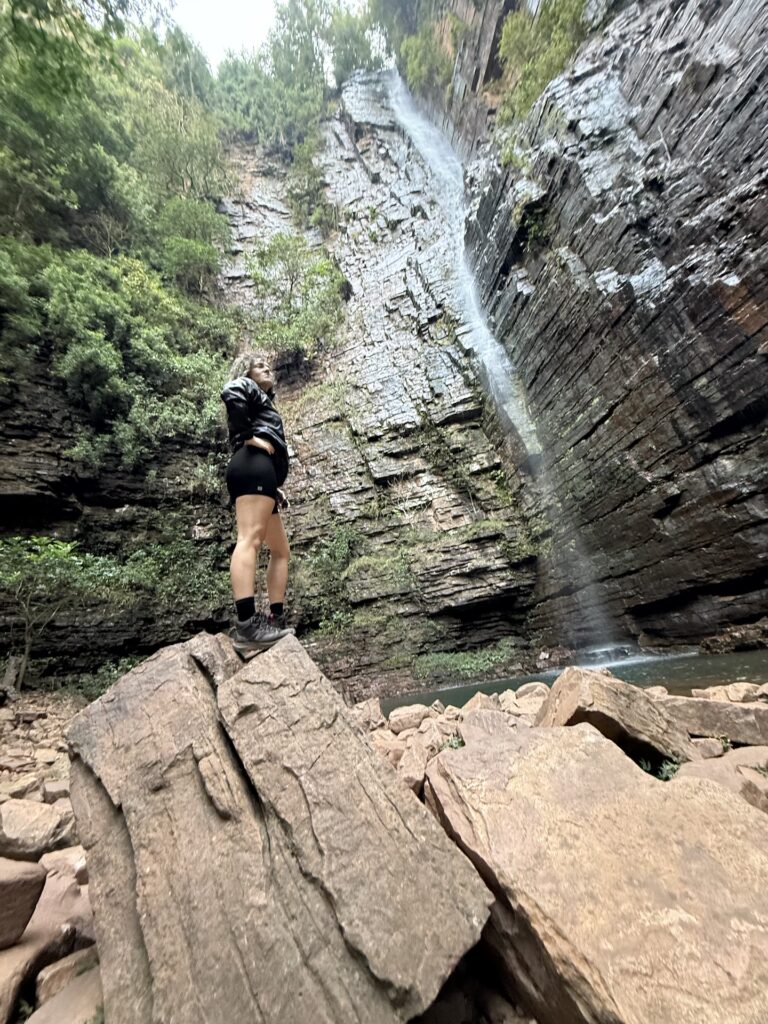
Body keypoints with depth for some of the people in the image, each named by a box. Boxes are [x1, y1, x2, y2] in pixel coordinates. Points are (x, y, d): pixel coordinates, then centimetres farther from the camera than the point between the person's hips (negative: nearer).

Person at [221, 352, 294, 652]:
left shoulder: (264, 404, 40)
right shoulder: (245, 385, 18)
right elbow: (229, 394, -10)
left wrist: (276, 488, 18)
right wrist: (250, 436, -9)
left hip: (262, 475, 10)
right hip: (254, 464, -10)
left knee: (281, 550, 6)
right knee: (250, 538, -24)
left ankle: (276, 620, 4)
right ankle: (247, 624, -32)